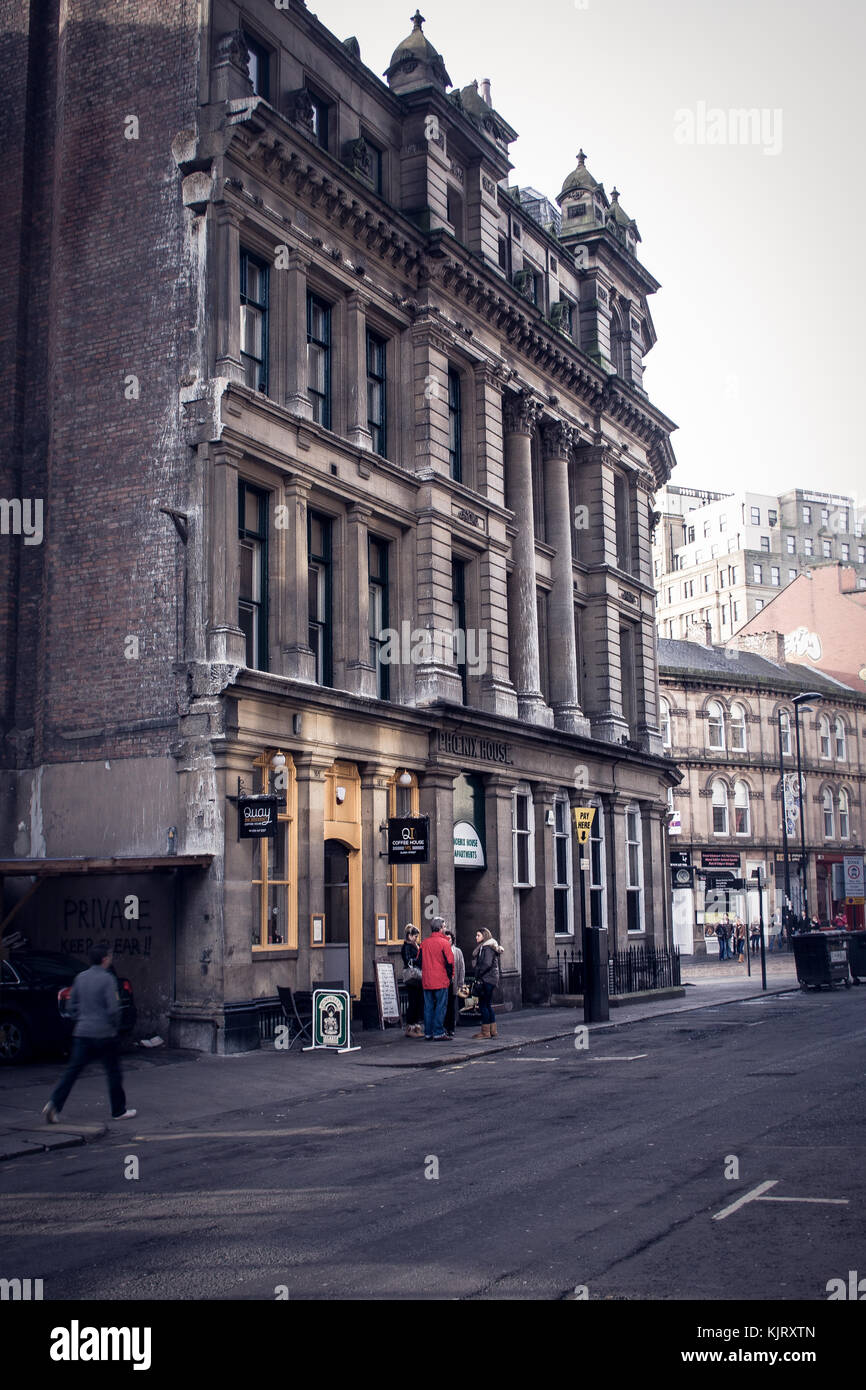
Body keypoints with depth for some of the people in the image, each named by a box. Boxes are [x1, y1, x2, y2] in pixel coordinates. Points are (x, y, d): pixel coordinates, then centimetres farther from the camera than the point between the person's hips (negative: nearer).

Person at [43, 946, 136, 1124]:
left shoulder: (80, 978, 7)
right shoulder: (107, 979, -12)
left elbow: (71, 1006, 12)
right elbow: (113, 1008, -16)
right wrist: (113, 1024, 1)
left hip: (82, 1033, 5)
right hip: (104, 1034, -5)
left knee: (72, 1070, 5)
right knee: (113, 1072, 7)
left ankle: (54, 1104, -10)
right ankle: (119, 1111, 15)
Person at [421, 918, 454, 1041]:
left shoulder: (424, 943, 6)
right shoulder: (444, 942, -9)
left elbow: (419, 961, 11)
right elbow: (449, 961, -9)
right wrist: (450, 975, 6)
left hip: (426, 981, 5)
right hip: (441, 980, -5)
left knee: (428, 1007, 9)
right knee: (440, 1007, 0)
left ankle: (428, 1033, 12)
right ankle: (438, 1033, -2)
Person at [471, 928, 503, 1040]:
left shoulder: (487, 948, -13)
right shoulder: (483, 947, 18)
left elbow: (487, 964, -22)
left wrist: (478, 975, -14)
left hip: (486, 979, -10)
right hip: (491, 980, 10)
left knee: (483, 1005, -7)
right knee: (488, 1005, 13)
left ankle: (485, 1032, -6)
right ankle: (492, 1030, 16)